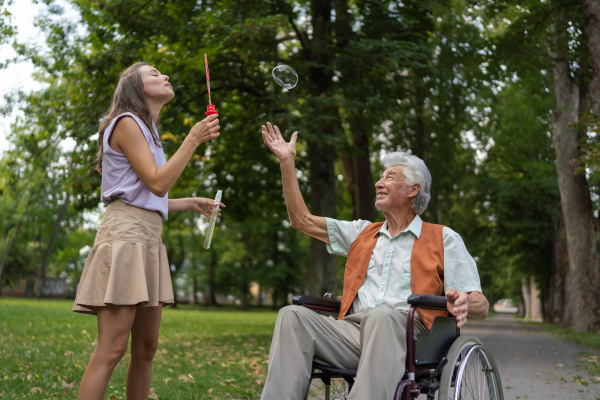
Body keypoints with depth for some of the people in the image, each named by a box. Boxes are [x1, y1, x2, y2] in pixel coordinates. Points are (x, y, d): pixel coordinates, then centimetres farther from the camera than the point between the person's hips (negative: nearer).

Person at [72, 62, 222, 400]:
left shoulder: (147, 132, 26)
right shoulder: (127, 123, -3)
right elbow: (157, 183, -13)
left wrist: (191, 203, 24)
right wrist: (194, 139, -11)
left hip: (150, 239, 10)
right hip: (126, 234, -10)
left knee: (147, 347, 7)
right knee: (112, 349, -15)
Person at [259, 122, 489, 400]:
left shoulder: (443, 239, 16)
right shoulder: (362, 234, 30)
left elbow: (480, 304, 7)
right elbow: (302, 220, 29)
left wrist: (463, 304, -19)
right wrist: (287, 161, 27)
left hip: (404, 334, -4)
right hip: (352, 330, 4)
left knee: (381, 316, -39)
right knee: (292, 315, -23)